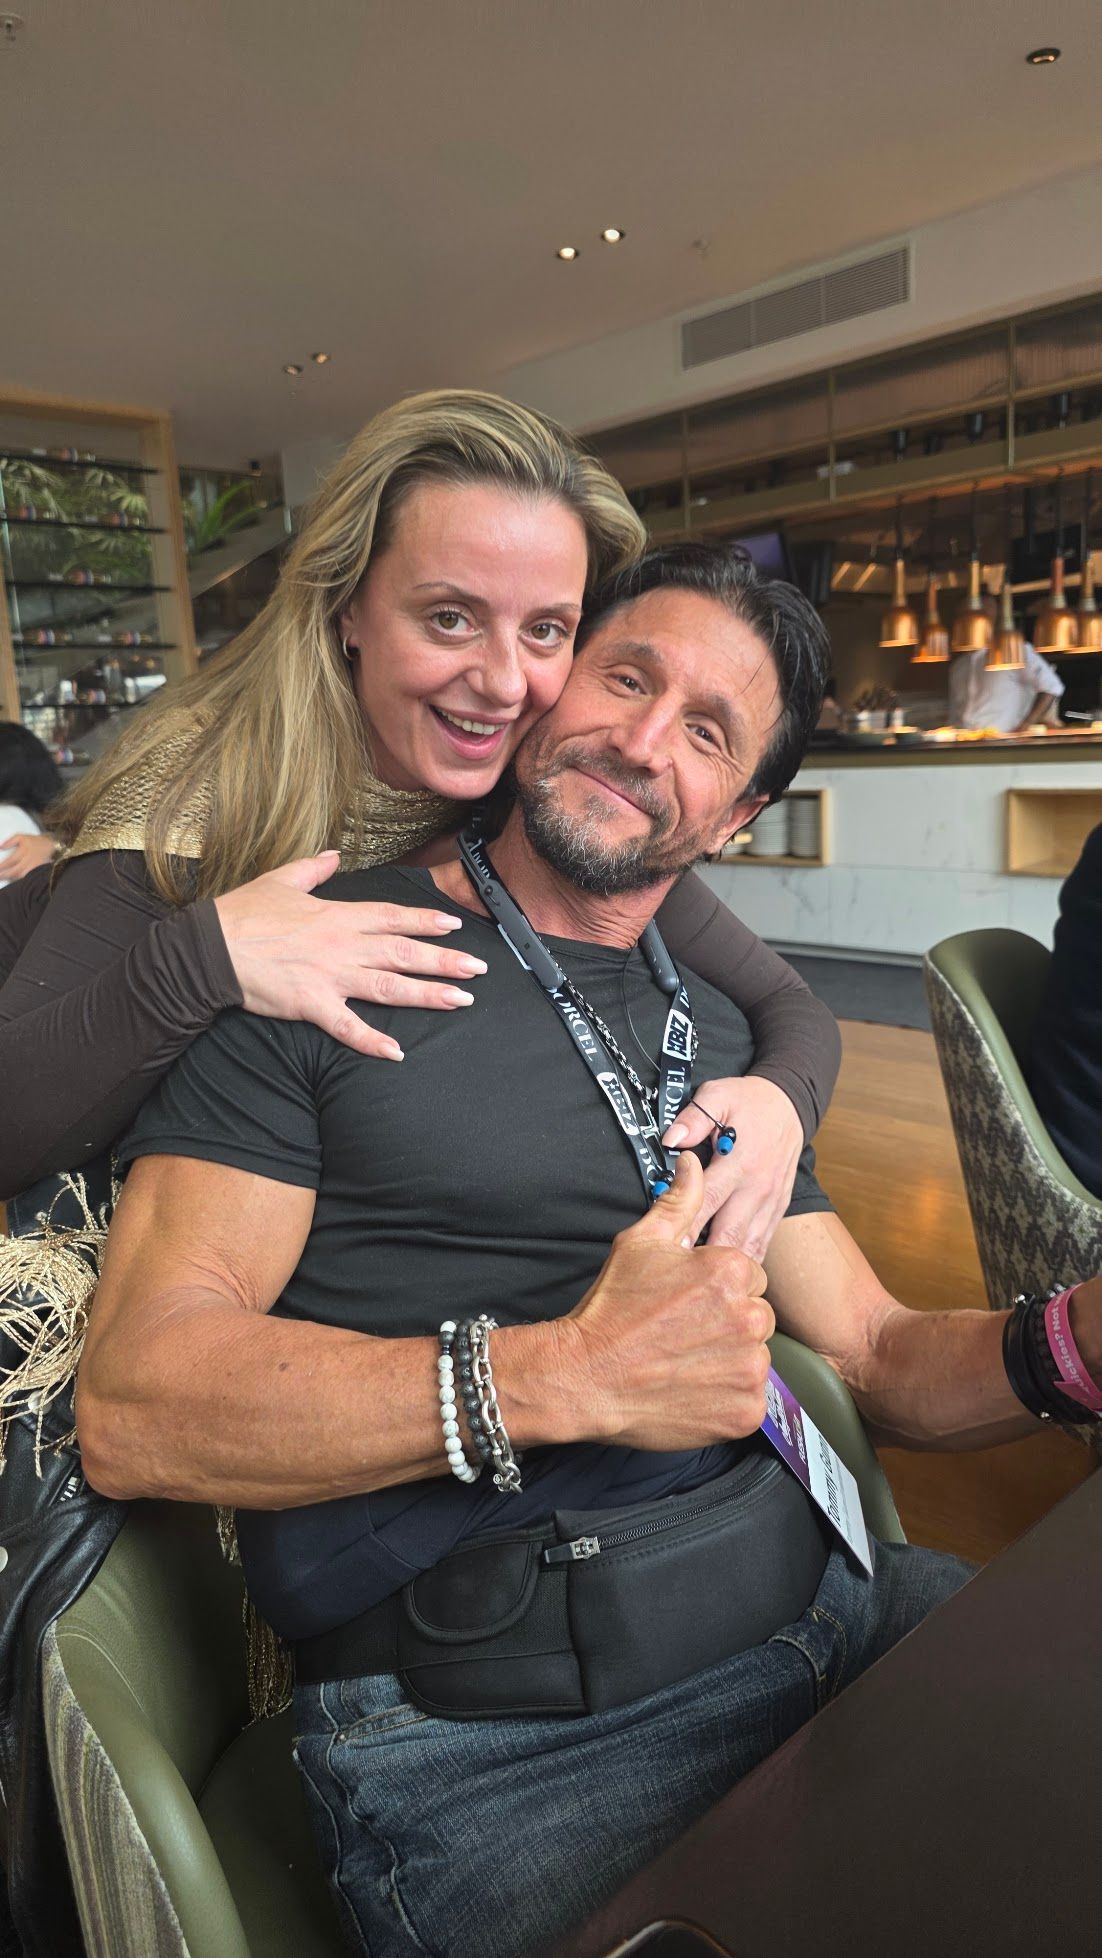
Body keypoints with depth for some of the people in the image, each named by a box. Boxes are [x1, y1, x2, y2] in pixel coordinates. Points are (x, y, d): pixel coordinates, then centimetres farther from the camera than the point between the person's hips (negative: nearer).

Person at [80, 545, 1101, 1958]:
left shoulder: (716, 1035, 14)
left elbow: (875, 1353, 12)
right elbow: (131, 1406, -13)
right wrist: (559, 1376, -24)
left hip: (819, 1612, 6)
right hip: (486, 1732, -5)